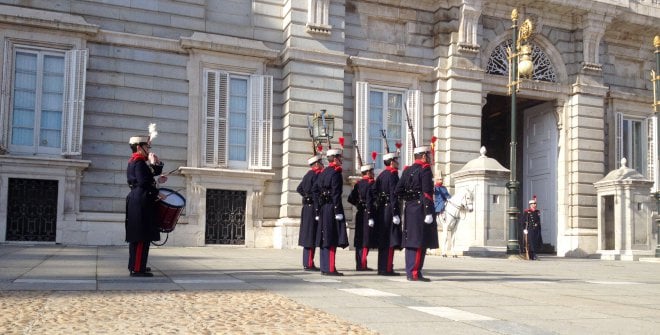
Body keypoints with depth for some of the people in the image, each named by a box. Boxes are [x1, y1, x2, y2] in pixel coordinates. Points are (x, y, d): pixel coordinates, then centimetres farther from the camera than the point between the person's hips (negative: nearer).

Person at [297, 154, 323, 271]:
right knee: (312, 236, -7)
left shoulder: (308, 174, 16)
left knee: (308, 235, 12)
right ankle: (309, 264, -6)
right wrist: (318, 211, -20)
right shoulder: (317, 175, -11)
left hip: (306, 208, 9)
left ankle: (306, 263, 17)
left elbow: (299, 189, 23)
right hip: (313, 208, -9)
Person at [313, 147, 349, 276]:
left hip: (323, 208, 9)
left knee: (325, 239, 11)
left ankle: (324, 268, 15)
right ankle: (330, 269, -6)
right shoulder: (336, 172, -11)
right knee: (332, 240, -7)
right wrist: (338, 211, -18)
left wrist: (319, 208, 16)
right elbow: (336, 193, -18)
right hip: (332, 208, -9)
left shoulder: (323, 172, 15)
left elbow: (315, 190, 15)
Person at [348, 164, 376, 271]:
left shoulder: (358, 183, 11)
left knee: (359, 239, 10)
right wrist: (371, 217, -21)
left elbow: (350, 199, 9)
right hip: (368, 213, -7)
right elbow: (370, 200, -19)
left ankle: (359, 264, 14)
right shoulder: (371, 183, -10)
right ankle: (363, 265, -5)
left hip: (359, 214, 7)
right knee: (367, 240, -4)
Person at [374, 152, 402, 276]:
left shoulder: (381, 175, 15)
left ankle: (382, 268, 16)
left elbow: (376, 194, 15)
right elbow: (393, 195, -18)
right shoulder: (393, 174, -10)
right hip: (390, 209, -9)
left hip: (381, 210, 9)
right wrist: (396, 214, -19)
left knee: (383, 241, 12)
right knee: (390, 241, -6)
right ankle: (387, 269, -6)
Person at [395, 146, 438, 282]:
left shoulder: (407, 170, 13)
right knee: (421, 242, -5)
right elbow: (427, 192, -17)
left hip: (409, 209, 8)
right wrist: (429, 213, -19)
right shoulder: (425, 169, -8)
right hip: (421, 209, -8)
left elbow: (398, 191, 10)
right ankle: (415, 273, -6)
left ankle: (409, 272, 14)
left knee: (411, 241, 10)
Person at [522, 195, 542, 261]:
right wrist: (524, 229, -14)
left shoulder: (537, 212, 15)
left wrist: (539, 230, 16)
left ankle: (534, 256, 16)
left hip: (536, 230, 6)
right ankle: (531, 257, -6)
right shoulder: (526, 212, -3)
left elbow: (539, 222, 19)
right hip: (529, 230, -6)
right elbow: (523, 221, -6)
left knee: (536, 243, 5)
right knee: (530, 243, -7)